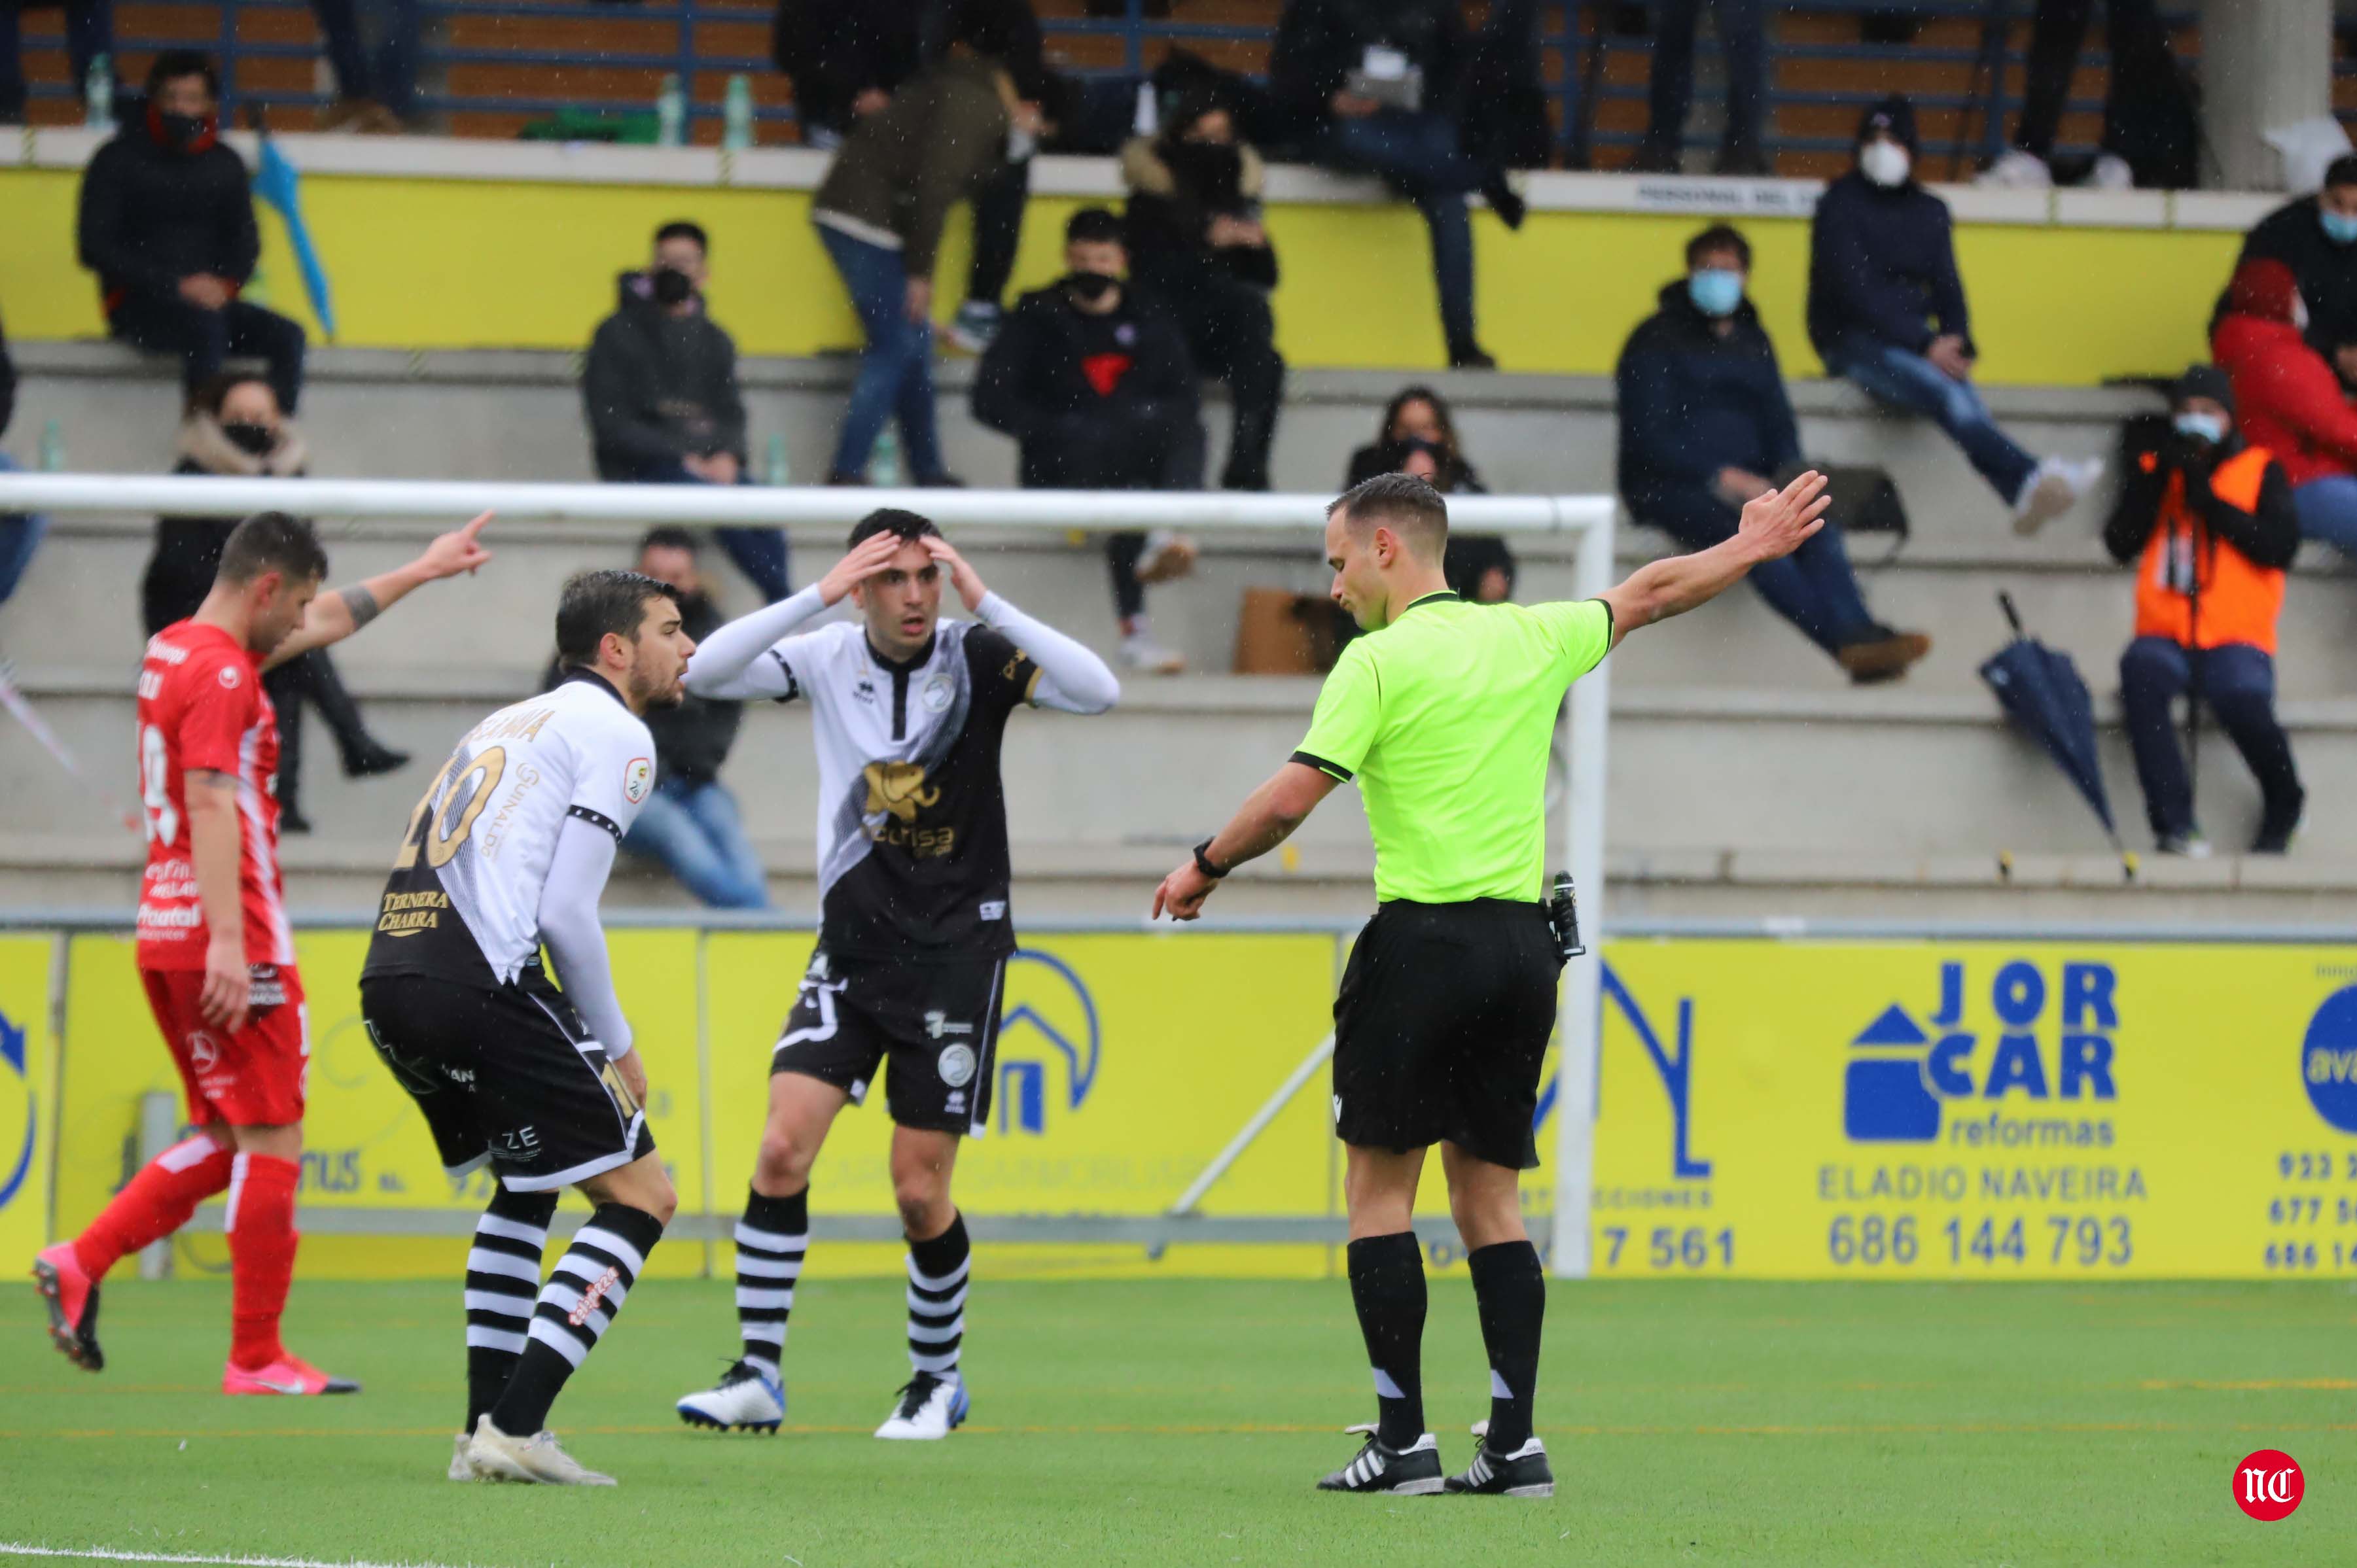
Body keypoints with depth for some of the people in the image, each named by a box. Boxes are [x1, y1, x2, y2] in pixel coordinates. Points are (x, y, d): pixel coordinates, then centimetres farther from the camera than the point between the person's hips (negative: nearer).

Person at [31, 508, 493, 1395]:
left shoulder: (175, 650, 16)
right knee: (271, 1143, -4)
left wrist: (422, 572, 40)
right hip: (227, 945, -10)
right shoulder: (222, 675, -14)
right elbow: (210, 802, -24)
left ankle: (80, 1266, 4)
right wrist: (228, 940, -30)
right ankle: (257, 1358, -3)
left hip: (166, 937, 10)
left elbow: (326, 623, 30)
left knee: (226, 1140, 15)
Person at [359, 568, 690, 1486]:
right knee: (640, 1196, -1)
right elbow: (567, 912, -8)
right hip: (476, 986, -9)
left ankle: (485, 1430, 21)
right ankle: (515, 1430, -11)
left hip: (389, 980, 9)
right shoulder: (615, 734, 1)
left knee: (525, 1185, 29)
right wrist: (615, 1047, 5)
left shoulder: (513, 723, 29)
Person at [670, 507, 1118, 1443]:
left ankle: (937, 1379, 20)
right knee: (783, 1148, -11)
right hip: (853, 940, 2)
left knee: (920, 1189, -2)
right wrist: (817, 594, -23)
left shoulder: (977, 657, -9)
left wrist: (987, 604, -27)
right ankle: (758, 1375, -3)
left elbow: (1099, 692, -23)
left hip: (958, 944, -2)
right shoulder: (827, 660, -2)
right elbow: (705, 672, -15)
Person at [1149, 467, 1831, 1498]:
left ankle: (1403, 1439, -4)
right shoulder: (1533, 638, 10)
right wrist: (1755, 549, 42)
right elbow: (1650, 594, 26)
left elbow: (1289, 801, -12)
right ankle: (1514, 1441, 3)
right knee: (1488, 1196, 10)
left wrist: (1205, 869, 4)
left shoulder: (1381, 660, -8)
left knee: (1379, 1183, 1)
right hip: (1524, 941, 6)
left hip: (1425, 940, -6)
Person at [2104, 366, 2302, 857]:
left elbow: (2280, 547, -4)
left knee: (2242, 697, -35)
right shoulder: (2150, 469, 17)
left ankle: (2282, 809, -1)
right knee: (2141, 670, -36)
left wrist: (2207, 498, -8)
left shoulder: (2261, 470, 11)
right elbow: (2121, 545, 4)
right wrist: (2157, 479, -7)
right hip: (2167, 636, 2)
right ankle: (2174, 824, -36)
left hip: (2235, 638, -2)